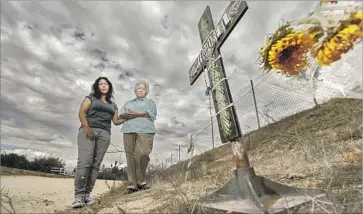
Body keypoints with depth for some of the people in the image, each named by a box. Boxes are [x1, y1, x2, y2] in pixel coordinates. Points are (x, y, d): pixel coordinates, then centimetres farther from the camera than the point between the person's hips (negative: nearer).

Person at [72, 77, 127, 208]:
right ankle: (79, 196, -12)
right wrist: (86, 127, -13)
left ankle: (87, 195, 0)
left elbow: (116, 121, 18)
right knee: (84, 162, -15)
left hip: (104, 134, 3)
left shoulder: (113, 105, 24)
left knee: (96, 164, -3)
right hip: (88, 131, -3)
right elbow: (81, 112, 2)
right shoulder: (91, 98, 15)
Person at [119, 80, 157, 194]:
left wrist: (136, 114, -12)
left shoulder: (150, 102, 22)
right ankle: (132, 184, 0)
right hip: (129, 130, 3)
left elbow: (151, 113, 2)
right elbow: (120, 115, 17)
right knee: (131, 156, -5)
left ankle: (141, 182, -3)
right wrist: (125, 114, -7)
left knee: (141, 155, -16)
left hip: (145, 130, -2)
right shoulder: (128, 103, 31)